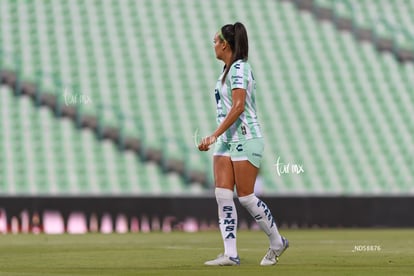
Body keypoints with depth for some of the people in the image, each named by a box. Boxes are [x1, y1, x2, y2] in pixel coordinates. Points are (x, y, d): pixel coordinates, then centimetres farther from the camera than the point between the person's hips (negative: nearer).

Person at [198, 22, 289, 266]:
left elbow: (238, 106, -23)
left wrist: (214, 136, -26)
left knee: (246, 196, -4)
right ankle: (230, 254, -6)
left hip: (245, 139, -9)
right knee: (223, 195, -3)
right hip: (227, 141, 9)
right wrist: (218, 138, 24)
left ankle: (277, 242, 14)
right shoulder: (229, 70, 15)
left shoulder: (239, 68, -14)